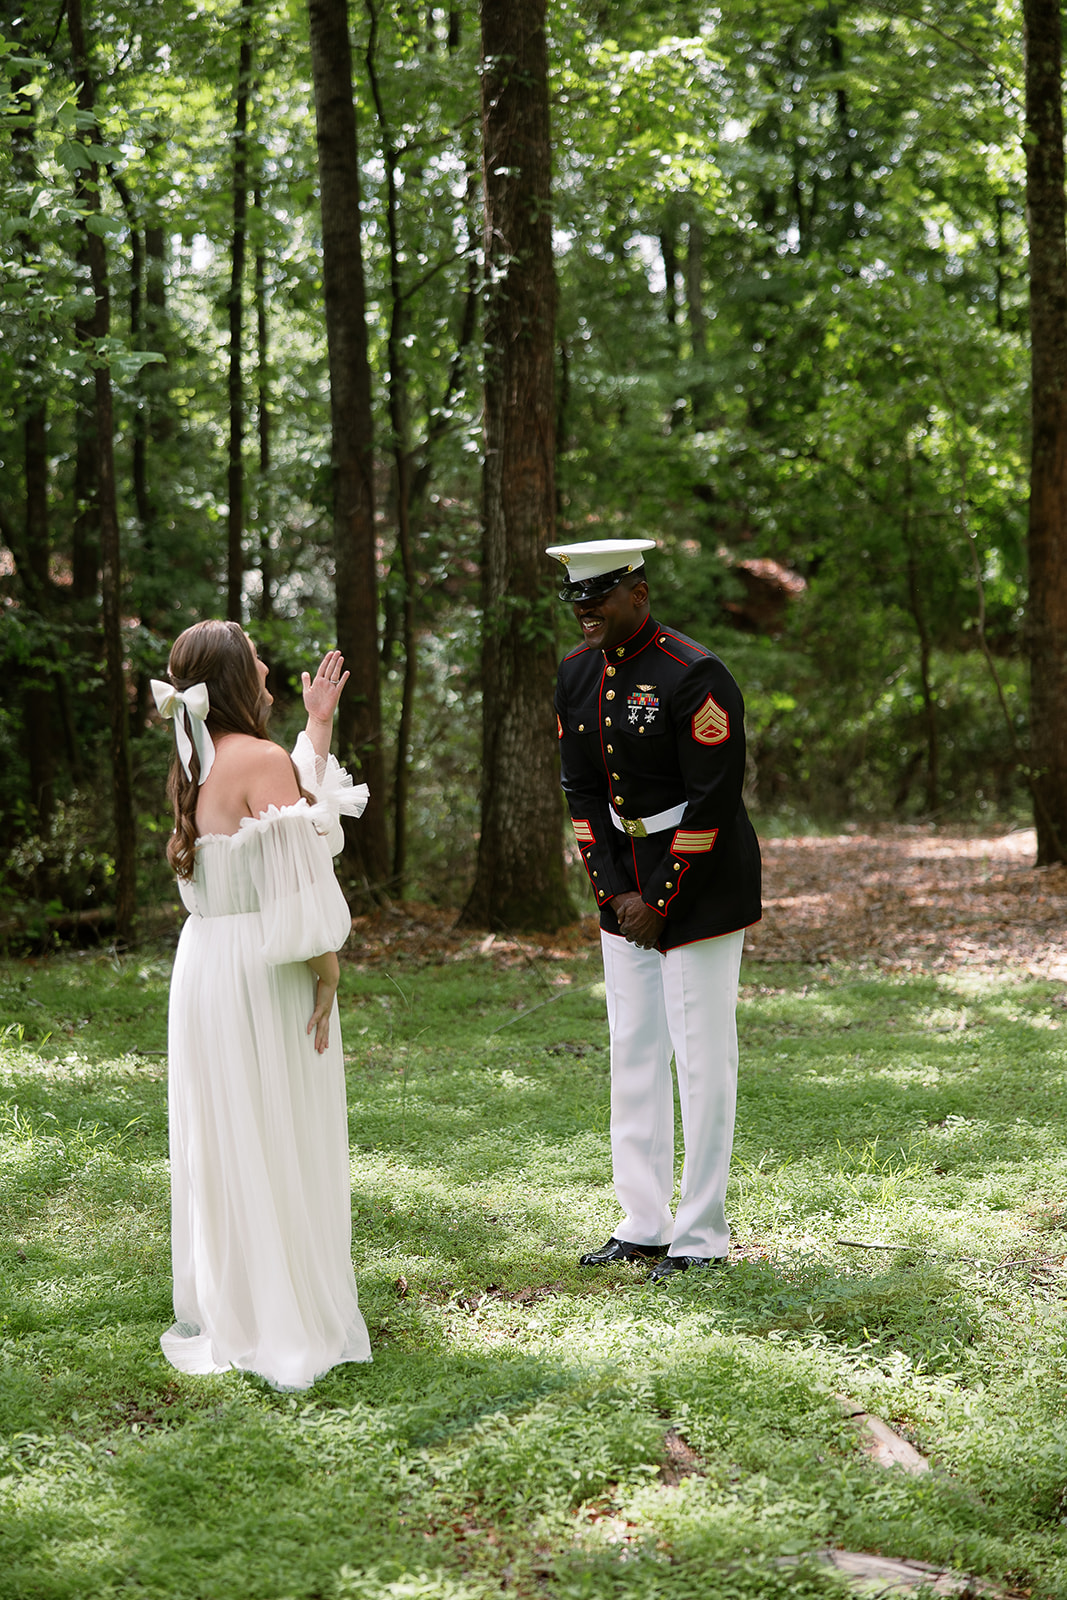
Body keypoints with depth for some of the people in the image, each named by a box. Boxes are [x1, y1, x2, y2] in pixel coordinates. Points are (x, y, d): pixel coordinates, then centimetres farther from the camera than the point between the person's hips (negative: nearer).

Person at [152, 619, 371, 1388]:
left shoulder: (201, 763, 8)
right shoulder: (261, 759, -18)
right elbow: (300, 882, -19)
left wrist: (319, 727, 17)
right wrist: (326, 975, -11)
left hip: (208, 965, 8)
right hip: (263, 976, -8)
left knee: (223, 1142, 16)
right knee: (278, 1145, 2)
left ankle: (217, 1310, 27)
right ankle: (286, 1319, 10)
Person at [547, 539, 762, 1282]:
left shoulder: (695, 675, -19)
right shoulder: (576, 674, 3)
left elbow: (715, 801, -19)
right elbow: (582, 790, 6)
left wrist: (661, 905, -16)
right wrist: (615, 893, -4)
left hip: (701, 884, -7)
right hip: (626, 885, 7)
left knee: (702, 1058, -1)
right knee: (634, 1053, 11)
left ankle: (702, 1235, 9)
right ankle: (643, 1225, 21)